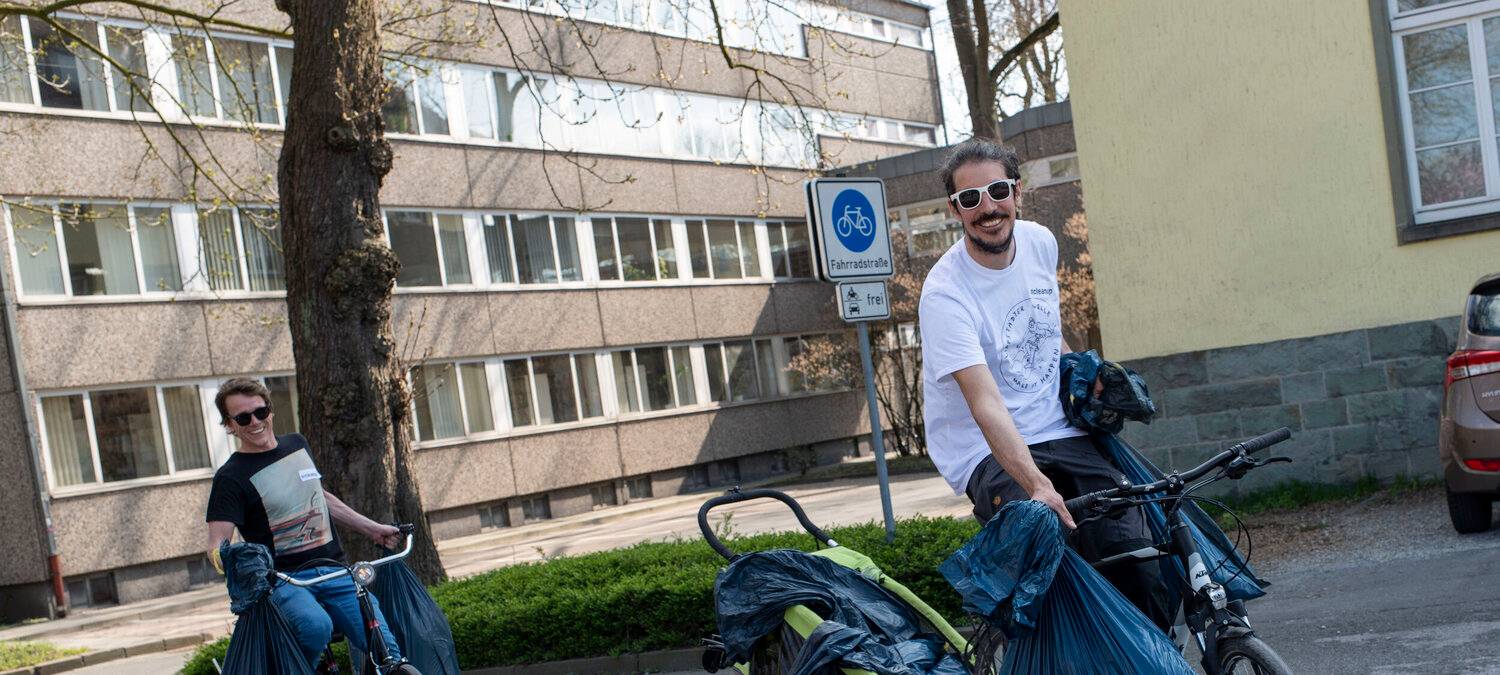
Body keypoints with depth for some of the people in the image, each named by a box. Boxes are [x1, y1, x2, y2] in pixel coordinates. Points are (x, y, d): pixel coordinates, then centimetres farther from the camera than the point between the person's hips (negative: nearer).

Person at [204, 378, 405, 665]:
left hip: (334, 570, 5)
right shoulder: (231, 477, -6)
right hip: (284, 580, -4)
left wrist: (371, 528, 25)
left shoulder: (296, 444, 12)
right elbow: (216, 542, -16)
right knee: (315, 626, -36)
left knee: (388, 651, -13)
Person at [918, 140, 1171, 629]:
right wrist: (1038, 487, -41)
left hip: (1060, 432, 5)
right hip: (988, 453, -5)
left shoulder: (1040, 242, 2)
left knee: (1134, 551, -13)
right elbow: (986, 404, -30)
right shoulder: (945, 294, -19)